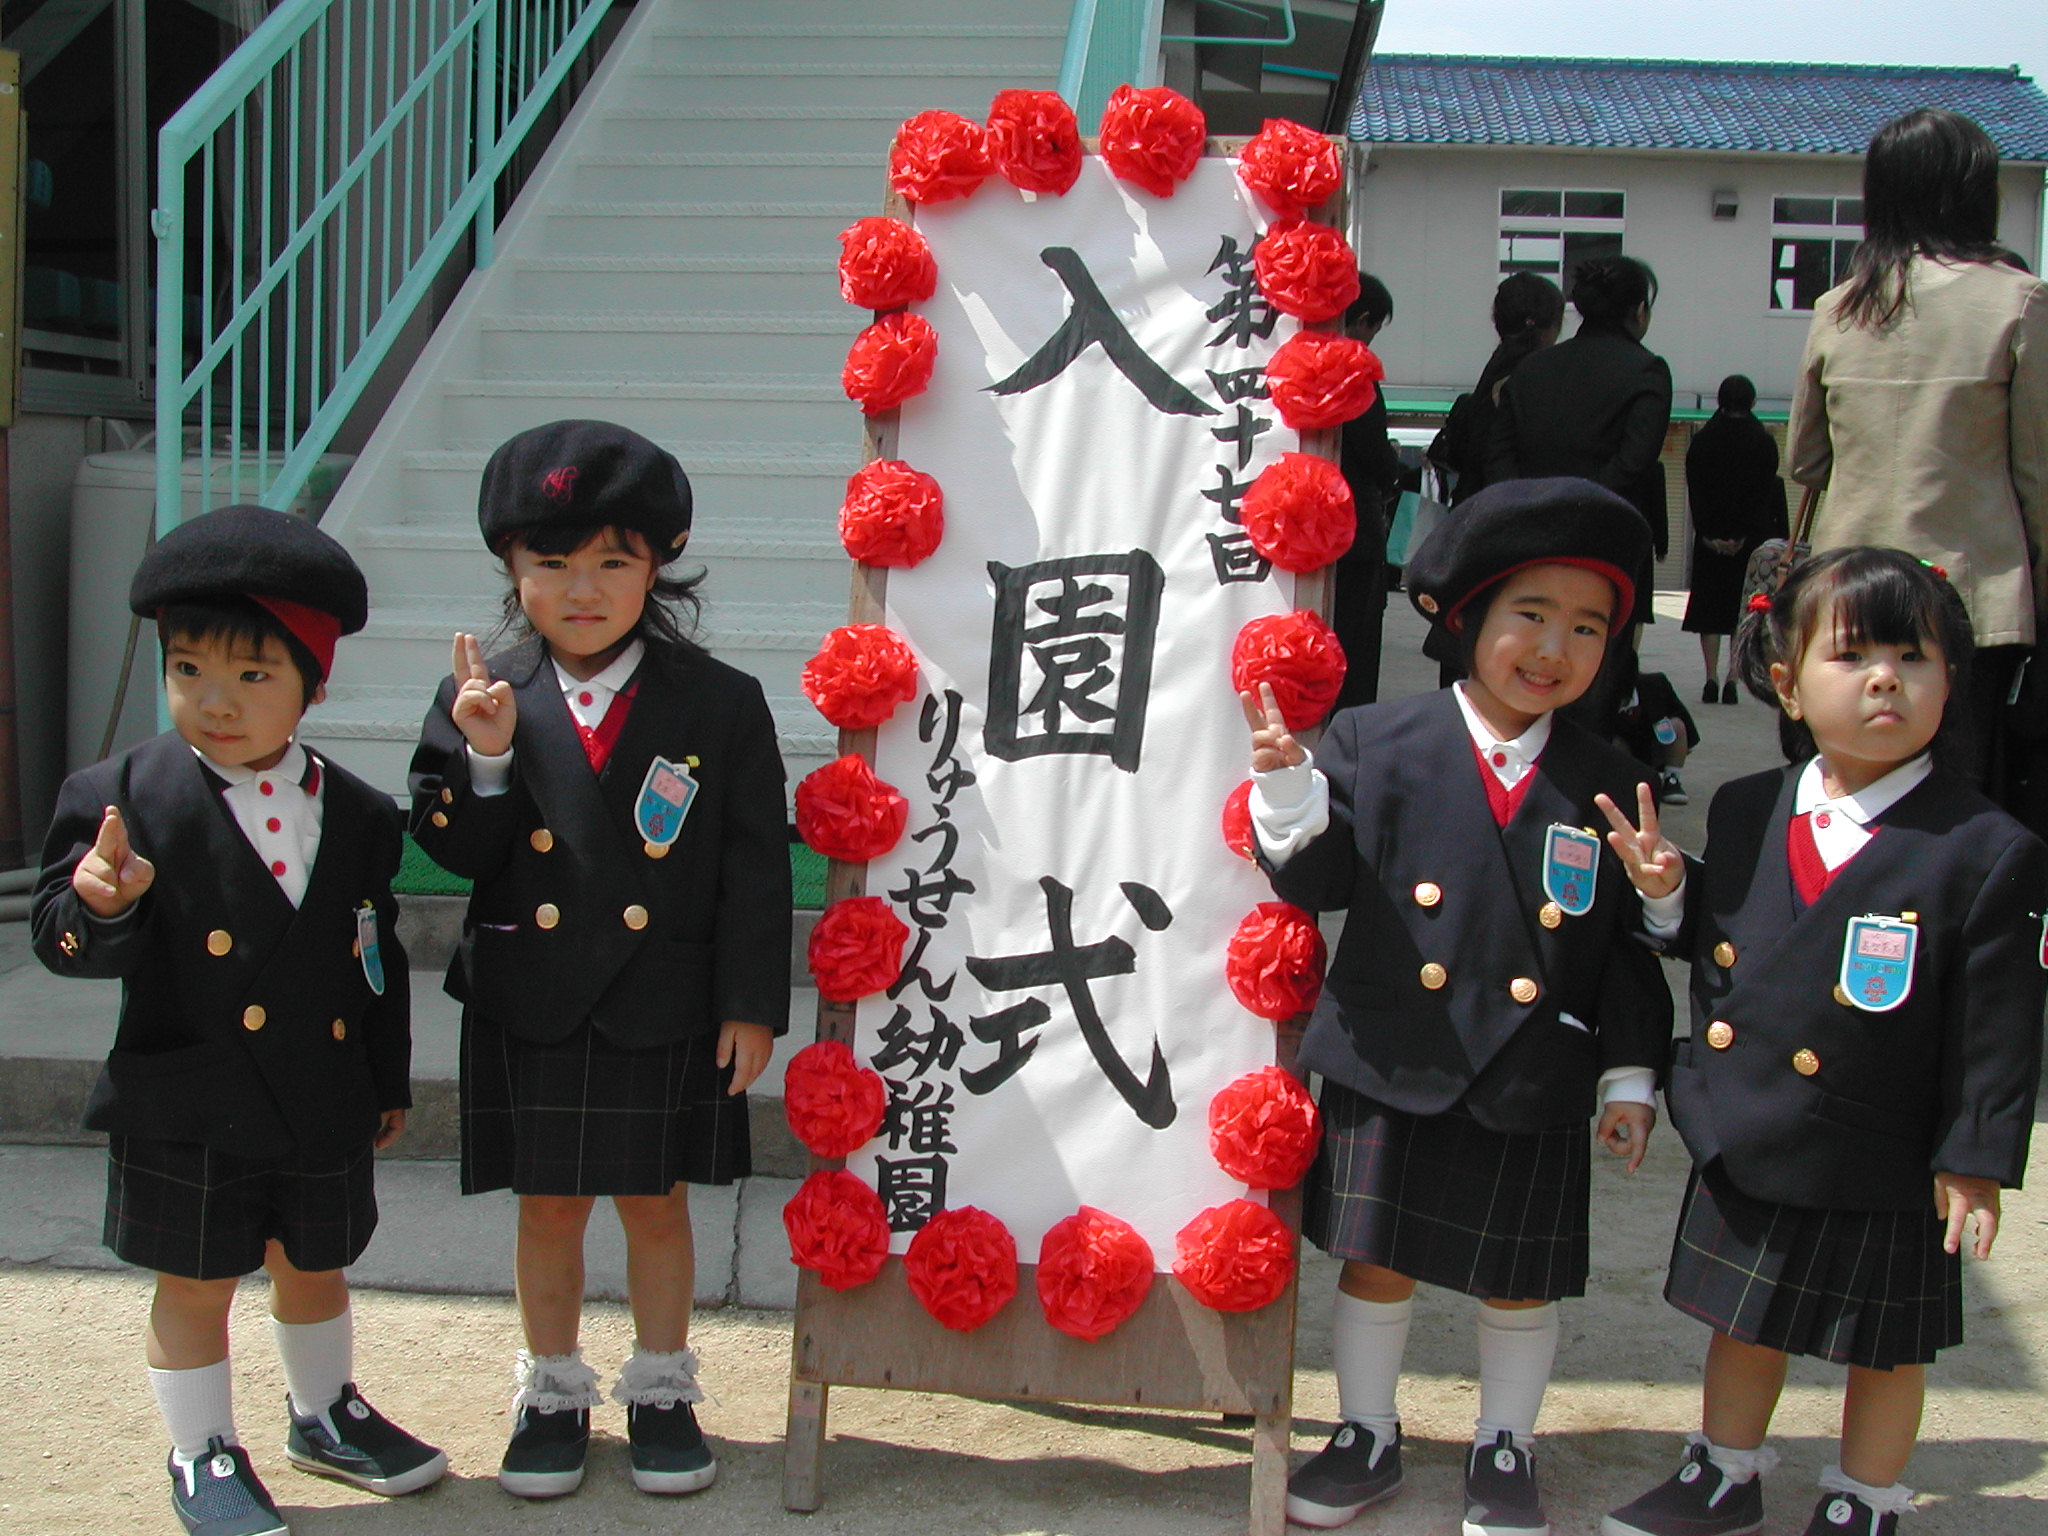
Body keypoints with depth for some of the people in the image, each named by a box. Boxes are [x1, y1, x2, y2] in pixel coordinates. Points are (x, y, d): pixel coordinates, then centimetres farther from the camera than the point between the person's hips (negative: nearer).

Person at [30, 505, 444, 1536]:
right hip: (186, 1113, -3)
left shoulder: (356, 815, 0)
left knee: (316, 1269, 20)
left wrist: (388, 1081, 12)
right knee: (196, 1287, 10)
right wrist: (101, 906, -34)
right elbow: (64, 941, -11)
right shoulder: (120, 799, -10)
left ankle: (324, 1414, 43)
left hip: (324, 1103, 4)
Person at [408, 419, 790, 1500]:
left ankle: (661, 1391, 30)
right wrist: (487, 761, -20)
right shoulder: (483, 701, -1)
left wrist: (752, 1002, -5)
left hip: (665, 1009, -1)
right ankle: (553, 1393, 30)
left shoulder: (721, 705, -4)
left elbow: (755, 866, -3)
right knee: (548, 1206, 12)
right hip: (530, 1005, 1)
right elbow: (457, 850, -3)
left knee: (655, 1203, 12)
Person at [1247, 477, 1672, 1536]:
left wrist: (1630, 1075, 2)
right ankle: (1366, 1439, 34)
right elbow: (1320, 882, -6)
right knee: (1375, 1262, 13)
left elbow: (1625, 946, 4)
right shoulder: (1374, 745, -4)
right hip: (1389, 1073, 0)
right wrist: (1286, 789, -22)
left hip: (1533, 1091, 1)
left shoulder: (1605, 786, 0)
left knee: (1521, 1285, 13)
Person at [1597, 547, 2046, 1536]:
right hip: (1742, 1145, 4)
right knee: (1741, 1322, 21)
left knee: (1884, 1350, 15)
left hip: (1880, 1167, -4)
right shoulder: (1745, 814, -1)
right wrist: (1668, 892, -7)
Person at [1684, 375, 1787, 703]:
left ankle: (1712, 679, 1)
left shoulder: (1701, 441, 2)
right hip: (1752, 538, -1)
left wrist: (1708, 534, -4)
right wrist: (1744, 536, -6)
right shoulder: (1764, 442, -1)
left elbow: (1694, 492, -3)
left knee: (1709, 603, 8)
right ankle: (1732, 678, -4)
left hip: (1710, 538, 1)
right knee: (1744, 605, 4)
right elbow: (1765, 492, -6)